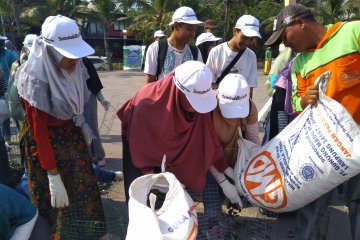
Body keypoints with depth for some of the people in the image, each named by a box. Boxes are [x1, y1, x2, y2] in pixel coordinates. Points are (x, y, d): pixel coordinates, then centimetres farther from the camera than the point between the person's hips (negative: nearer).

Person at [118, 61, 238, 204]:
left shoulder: (199, 102, -28)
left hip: (170, 142, 3)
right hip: (139, 141, -3)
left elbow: (208, 142, -20)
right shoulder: (148, 103, -39)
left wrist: (224, 181, -17)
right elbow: (143, 152, -29)